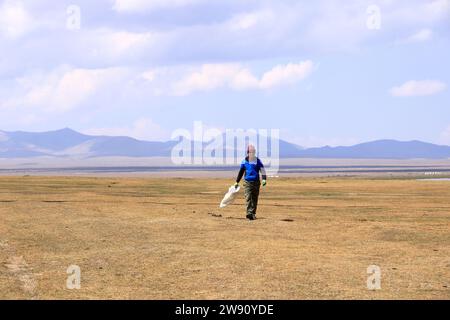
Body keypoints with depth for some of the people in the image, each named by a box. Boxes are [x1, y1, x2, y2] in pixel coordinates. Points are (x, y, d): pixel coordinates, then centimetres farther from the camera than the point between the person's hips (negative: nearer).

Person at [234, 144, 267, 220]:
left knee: (254, 199, 5)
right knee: (248, 198, -12)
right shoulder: (244, 161, 6)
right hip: (247, 182, -1)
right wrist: (237, 182, 18)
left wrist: (264, 179, -19)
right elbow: (241, 172, 15)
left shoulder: (258, 161, 3)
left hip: (256, 182, 1)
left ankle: (253, 214, 13)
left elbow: (262, 170, -3)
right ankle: (249, 213, -22)